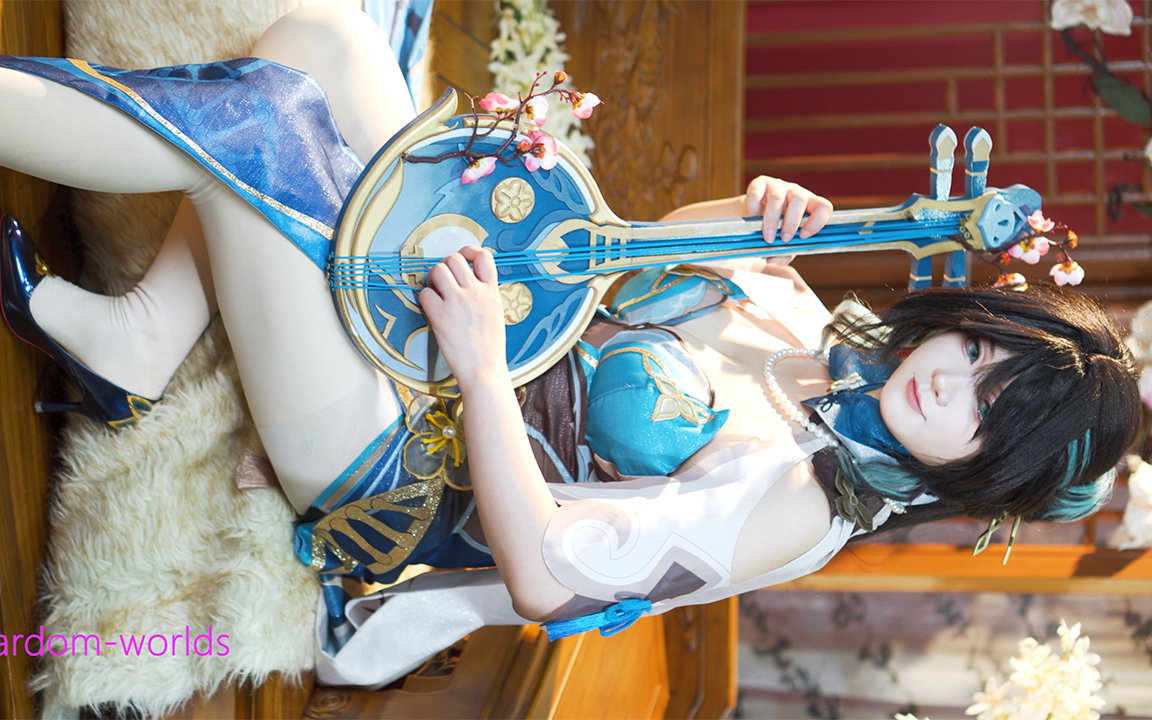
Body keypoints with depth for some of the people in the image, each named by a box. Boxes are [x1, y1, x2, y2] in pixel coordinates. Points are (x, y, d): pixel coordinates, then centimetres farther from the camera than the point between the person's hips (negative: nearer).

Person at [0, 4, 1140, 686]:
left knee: (237, 128, -21)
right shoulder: (806, 314, 2)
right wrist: (749, 208, -5)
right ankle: (137, 345, 2)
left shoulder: (798, 502, -20)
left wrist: (481, 364, -29)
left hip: (393, 465, -8)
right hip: (462, 323, 8)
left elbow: (543, 573, -26)